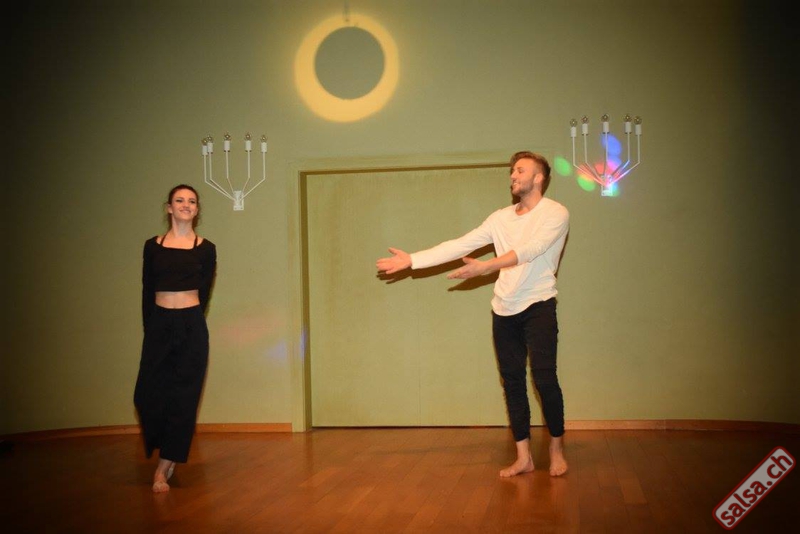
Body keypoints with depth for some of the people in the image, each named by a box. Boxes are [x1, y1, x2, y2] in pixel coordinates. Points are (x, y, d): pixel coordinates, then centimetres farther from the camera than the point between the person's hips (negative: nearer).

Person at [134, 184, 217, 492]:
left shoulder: (205, 249, 3)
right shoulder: (152, 246, 7)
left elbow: (203, 293, 5)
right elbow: (147, 292, 7)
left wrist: (190, 320, 2)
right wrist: (150, 327, 3)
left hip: (191, 327, -1)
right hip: (159, 325, 2)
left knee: (183, 397, 0)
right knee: (148, 394, -1)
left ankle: (164, 467, 12)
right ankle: (167, 459, 23)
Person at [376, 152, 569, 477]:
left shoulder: (556, 214, -6)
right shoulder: (501, 218, 10)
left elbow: (529, 249, -22)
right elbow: (459, 246, 6)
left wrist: (486, 267, -32)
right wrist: (412, 260, 0)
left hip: (538, 306, -5)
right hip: (504, 310, 5)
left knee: (544, 378, -11)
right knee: (512, 381, 6)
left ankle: (556, 450, 8)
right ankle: (523, 457, 13)